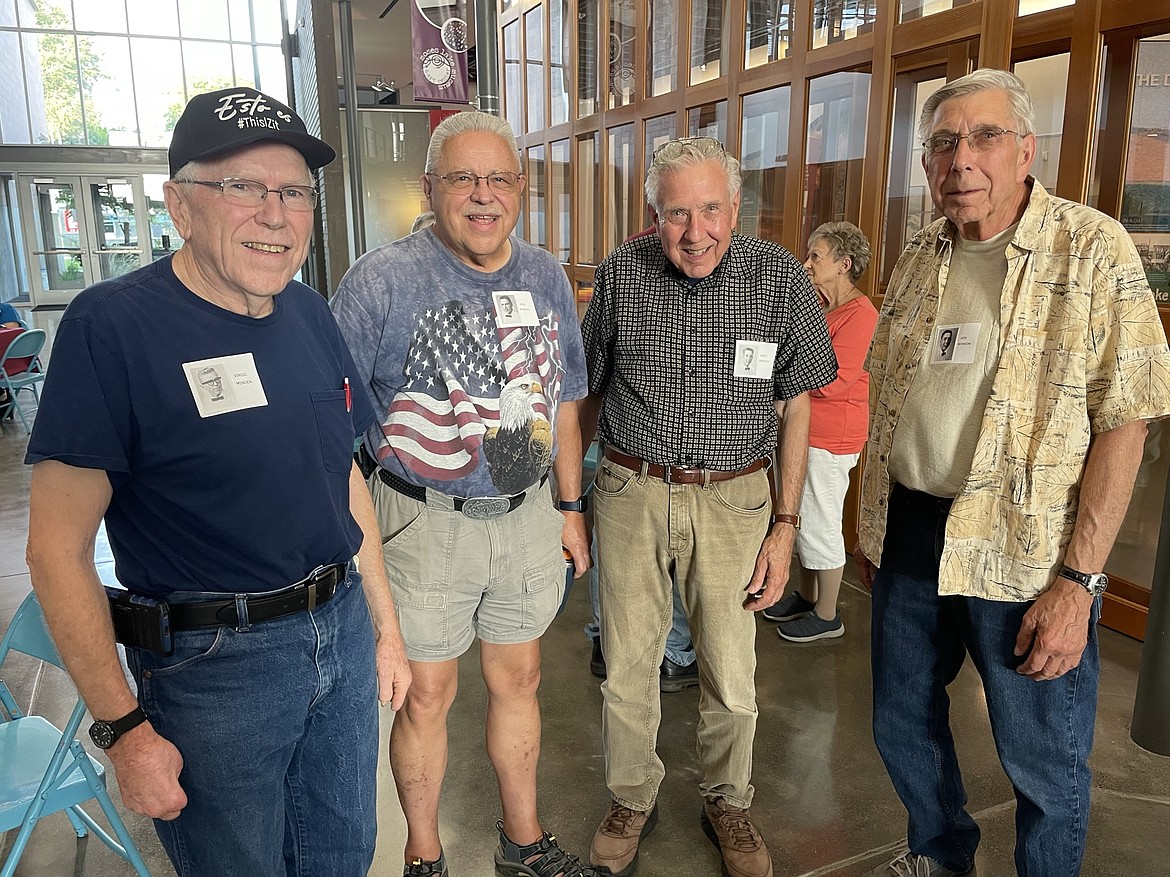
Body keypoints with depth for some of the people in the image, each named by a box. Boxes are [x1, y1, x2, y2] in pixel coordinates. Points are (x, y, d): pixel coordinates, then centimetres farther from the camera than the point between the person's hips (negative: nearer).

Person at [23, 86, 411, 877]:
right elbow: (59, 550, -15)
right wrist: (124, 728, -14)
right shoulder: (111, 327, -16)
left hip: (342, 629, 6)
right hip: (214, 664, -5)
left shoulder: (311, 315, 3)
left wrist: (386, 624, 13)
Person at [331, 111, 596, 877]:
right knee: (427, 696, 10)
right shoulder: (382, 280, -11)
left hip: (528, 518, 4)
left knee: (519, 680, 18)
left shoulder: (546, 277, 5)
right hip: (424, 525, -4)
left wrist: (569, 506, 13)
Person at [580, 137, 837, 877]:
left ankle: (728, 804, 37)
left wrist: (786, 525, -2)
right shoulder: (621, 275, -3)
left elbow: (796, 405, 1)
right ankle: (633, 802, 35)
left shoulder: (780, 277, -5)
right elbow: (591, 391, 9)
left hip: (732, 499, 0)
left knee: (732, 677, 9)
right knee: (627, 667, 10)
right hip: (630, 492, 1)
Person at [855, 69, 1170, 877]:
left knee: (1043, 762, 10)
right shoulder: (919, 260, 7)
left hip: (1023, 551, -5)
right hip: (909, 537, 6)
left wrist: (1077, 582, -18)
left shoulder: (1093, 249, -10)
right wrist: (872, 526, 13)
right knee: (902, 722, 19)